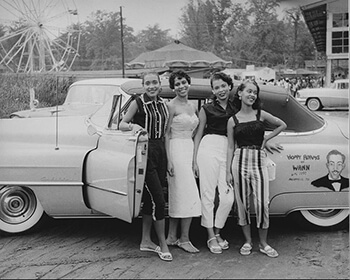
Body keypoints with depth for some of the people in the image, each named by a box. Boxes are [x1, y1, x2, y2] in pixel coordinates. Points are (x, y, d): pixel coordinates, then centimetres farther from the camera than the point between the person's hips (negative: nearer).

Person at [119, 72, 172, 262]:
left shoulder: (163, 104, 10)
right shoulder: (138, 103, -5)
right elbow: (121, 124, -2)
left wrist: (168, 158, 13)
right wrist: (133, 126, -24)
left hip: (160, 151, 6)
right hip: (145, 152, -6)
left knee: (150, 198, 12)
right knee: (158, 200, -8)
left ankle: (145, 241, 22)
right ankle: (163, 245, 2)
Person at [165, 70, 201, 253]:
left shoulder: (193, 107, 14)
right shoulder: (171, 106, -8)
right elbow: (166, 134, -10)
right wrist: (169, 160, -15)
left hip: (190, 150, 7)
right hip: (176, 150, -7)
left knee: (177, 195, 10)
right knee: (189, 195, -9)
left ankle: (172, 237, 17)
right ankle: (184, 239, 0)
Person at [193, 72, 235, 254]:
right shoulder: (206, 109, 10)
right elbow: (198, 135, 10)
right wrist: (194, 160, 5)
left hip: (228, 153, 3)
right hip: (208, 149, -2)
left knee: (228, 197, -5)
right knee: (208, 194, -3)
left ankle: (217, 232, 16)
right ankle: (211, 237, 8)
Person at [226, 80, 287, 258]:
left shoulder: (261, 115, 6)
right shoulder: (232, 120, 5)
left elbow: (282, 125, 19)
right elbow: (230, 147, 5)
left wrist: (267, 138, 8)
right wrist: (228, 171, 1)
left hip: (259, 162, 0)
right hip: (240, 161, 0)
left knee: (262, 204, -5)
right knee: (242, 204, 4)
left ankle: (263, 244, 10)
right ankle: (247, 242, 19)